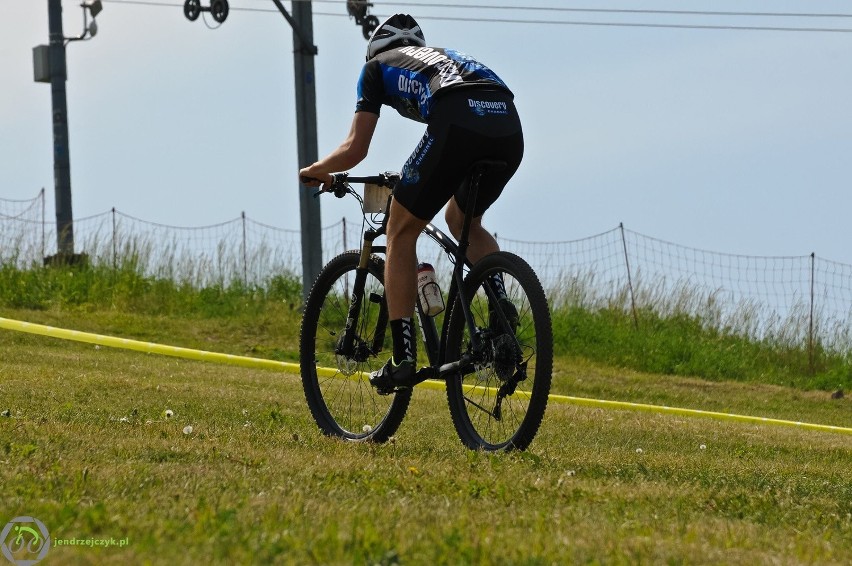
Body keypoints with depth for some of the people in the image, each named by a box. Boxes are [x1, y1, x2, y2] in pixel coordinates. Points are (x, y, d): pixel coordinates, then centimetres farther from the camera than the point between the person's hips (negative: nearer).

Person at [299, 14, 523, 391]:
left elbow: (355, 150, 19)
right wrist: (416, 178, 61)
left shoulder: (378, 66, 26)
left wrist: (315, 170, 40)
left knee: (401, 232, 14)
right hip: (510, 128, 5)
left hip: (458, 126, -5)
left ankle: (403, 359, 8)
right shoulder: (441, 55, 41)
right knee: (463, 221, 32)